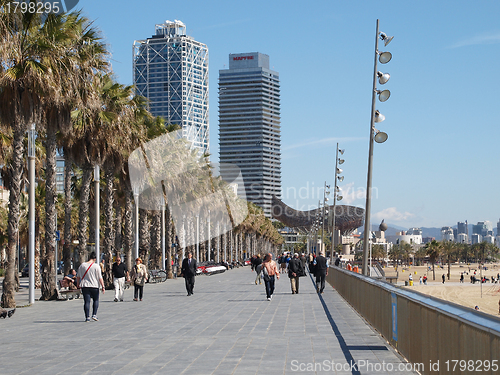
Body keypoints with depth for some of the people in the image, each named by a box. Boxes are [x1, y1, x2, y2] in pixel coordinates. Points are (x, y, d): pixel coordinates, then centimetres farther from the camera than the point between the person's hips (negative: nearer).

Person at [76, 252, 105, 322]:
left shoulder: (82, 265, 4)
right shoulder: (96, 266, -6)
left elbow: (78, 276, 12)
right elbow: (100, 277, -7)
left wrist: (78, 284, 26)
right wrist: (103, 286, -2)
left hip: (84, 286, 2)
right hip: (94, 286, -2)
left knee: (86, 301, 3)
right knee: (96, 300, 15)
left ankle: (87, 317, 0)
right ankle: (94, 314, 4)